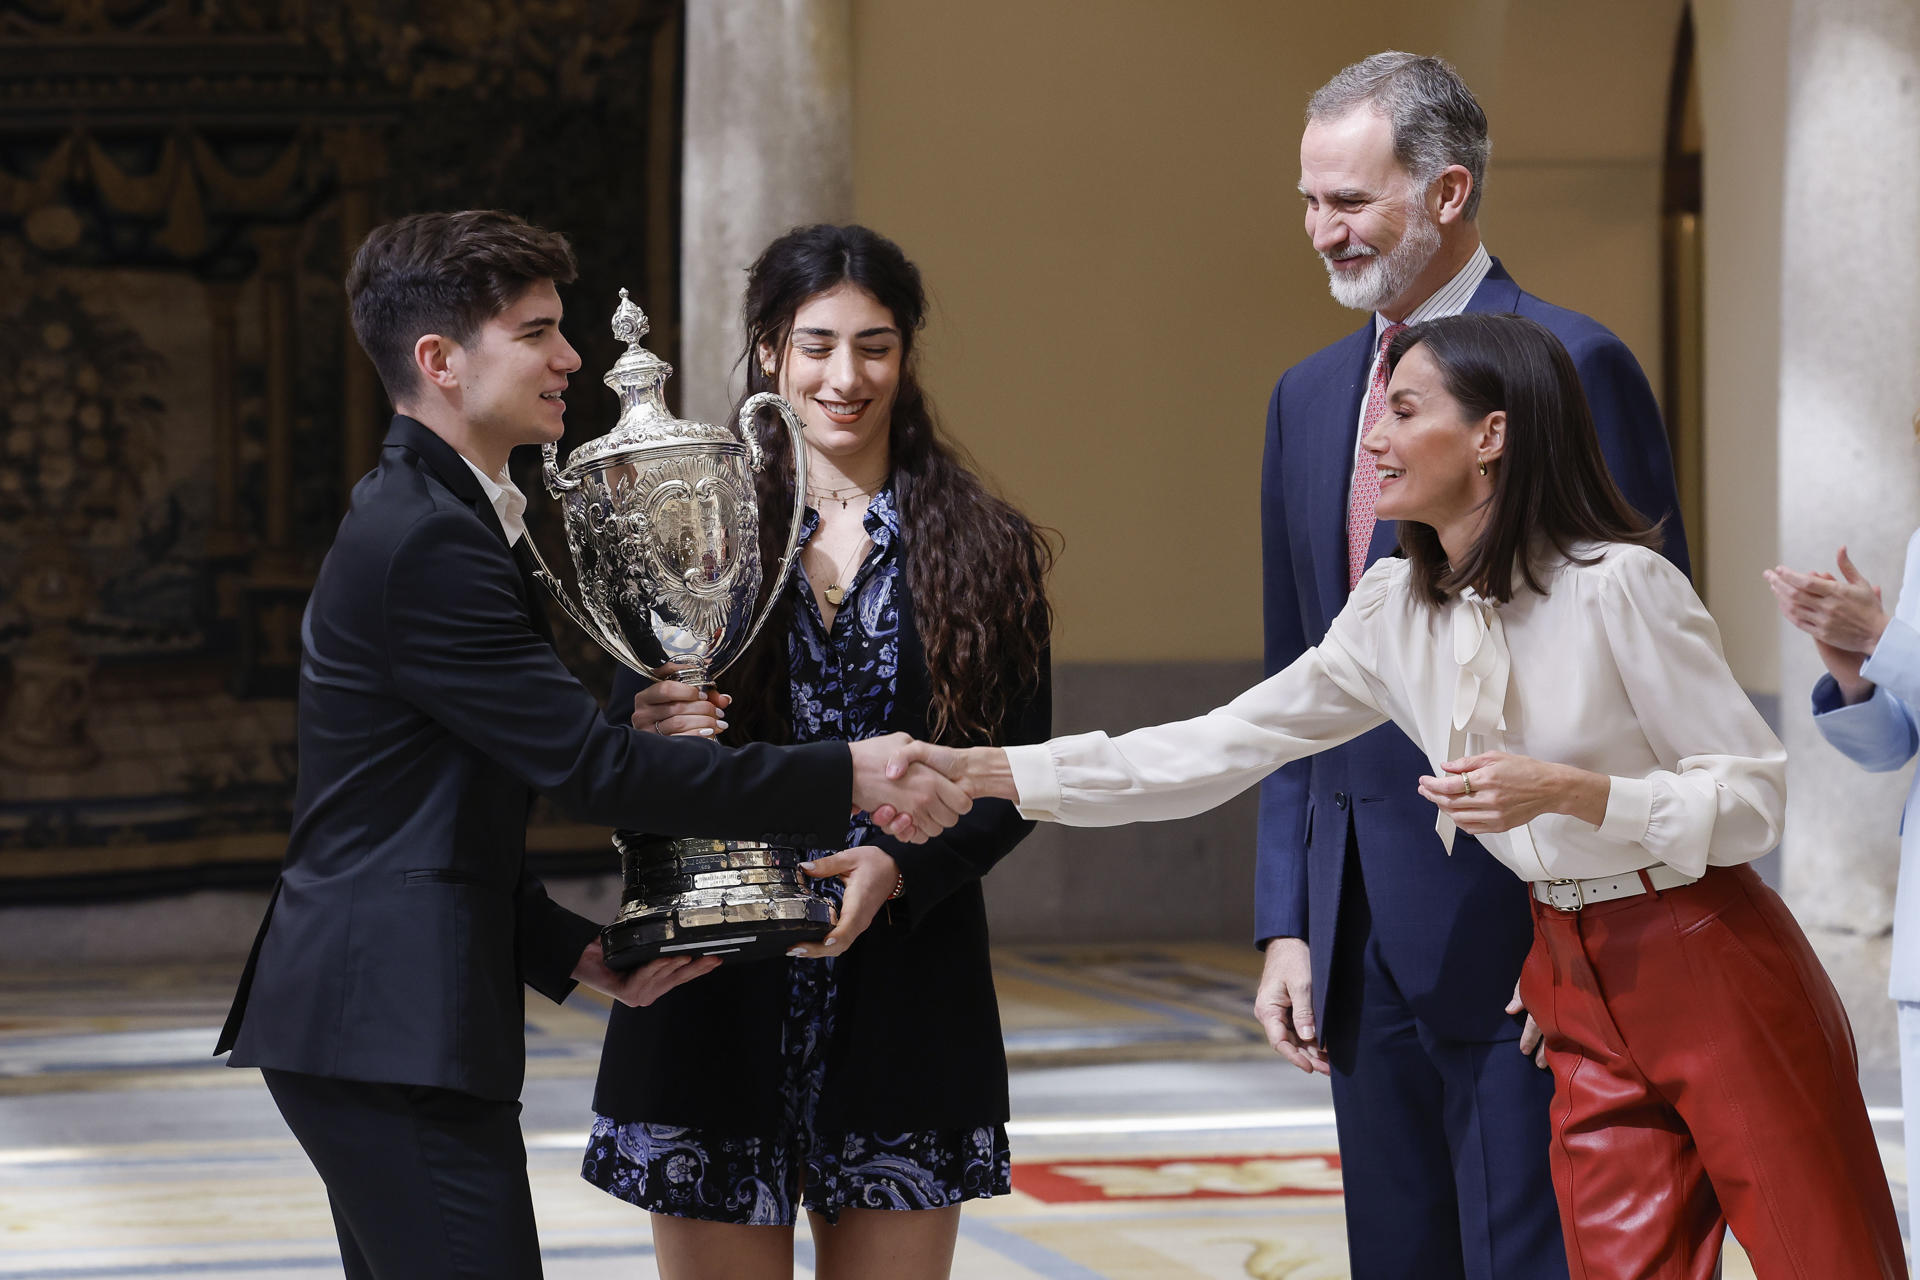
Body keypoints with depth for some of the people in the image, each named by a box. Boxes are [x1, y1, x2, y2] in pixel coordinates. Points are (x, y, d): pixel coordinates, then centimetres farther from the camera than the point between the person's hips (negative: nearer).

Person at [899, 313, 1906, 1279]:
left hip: (1708, 969, -6)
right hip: (1576, 987, 6)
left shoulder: (1619, 586, -16)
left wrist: (1567, 791, -26)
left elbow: (1754, 797, -13)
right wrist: (984, 773, 0)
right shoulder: (1396, 614, 3)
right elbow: (1220, 751, 5)